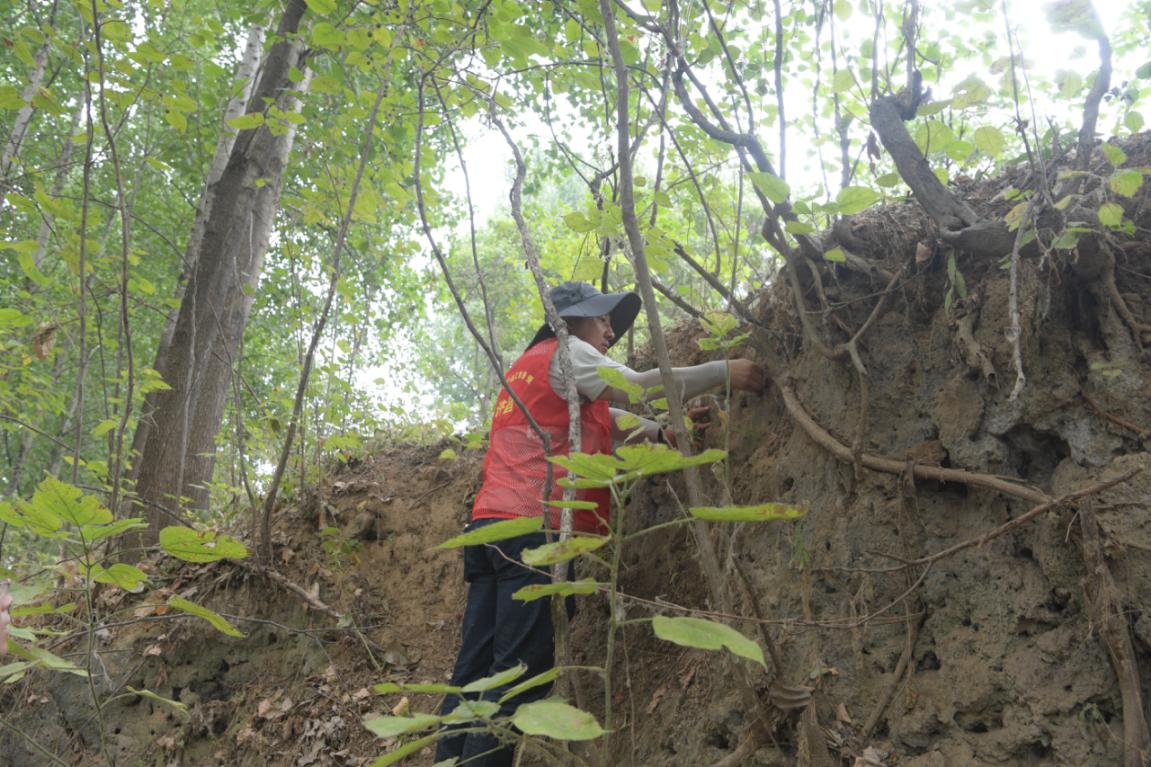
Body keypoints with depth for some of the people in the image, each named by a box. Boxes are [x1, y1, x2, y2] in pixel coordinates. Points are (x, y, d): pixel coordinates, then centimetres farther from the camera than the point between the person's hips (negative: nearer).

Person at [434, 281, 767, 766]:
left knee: (476, 670, 5)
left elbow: (606, 420, 34)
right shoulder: (563, 350, 3)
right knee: (520, 673, -10)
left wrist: (662, 430, 31)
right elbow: (638, 388, -2)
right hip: (533, 527, -9)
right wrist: (722, 371, 4)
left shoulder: (532, 364, 31)